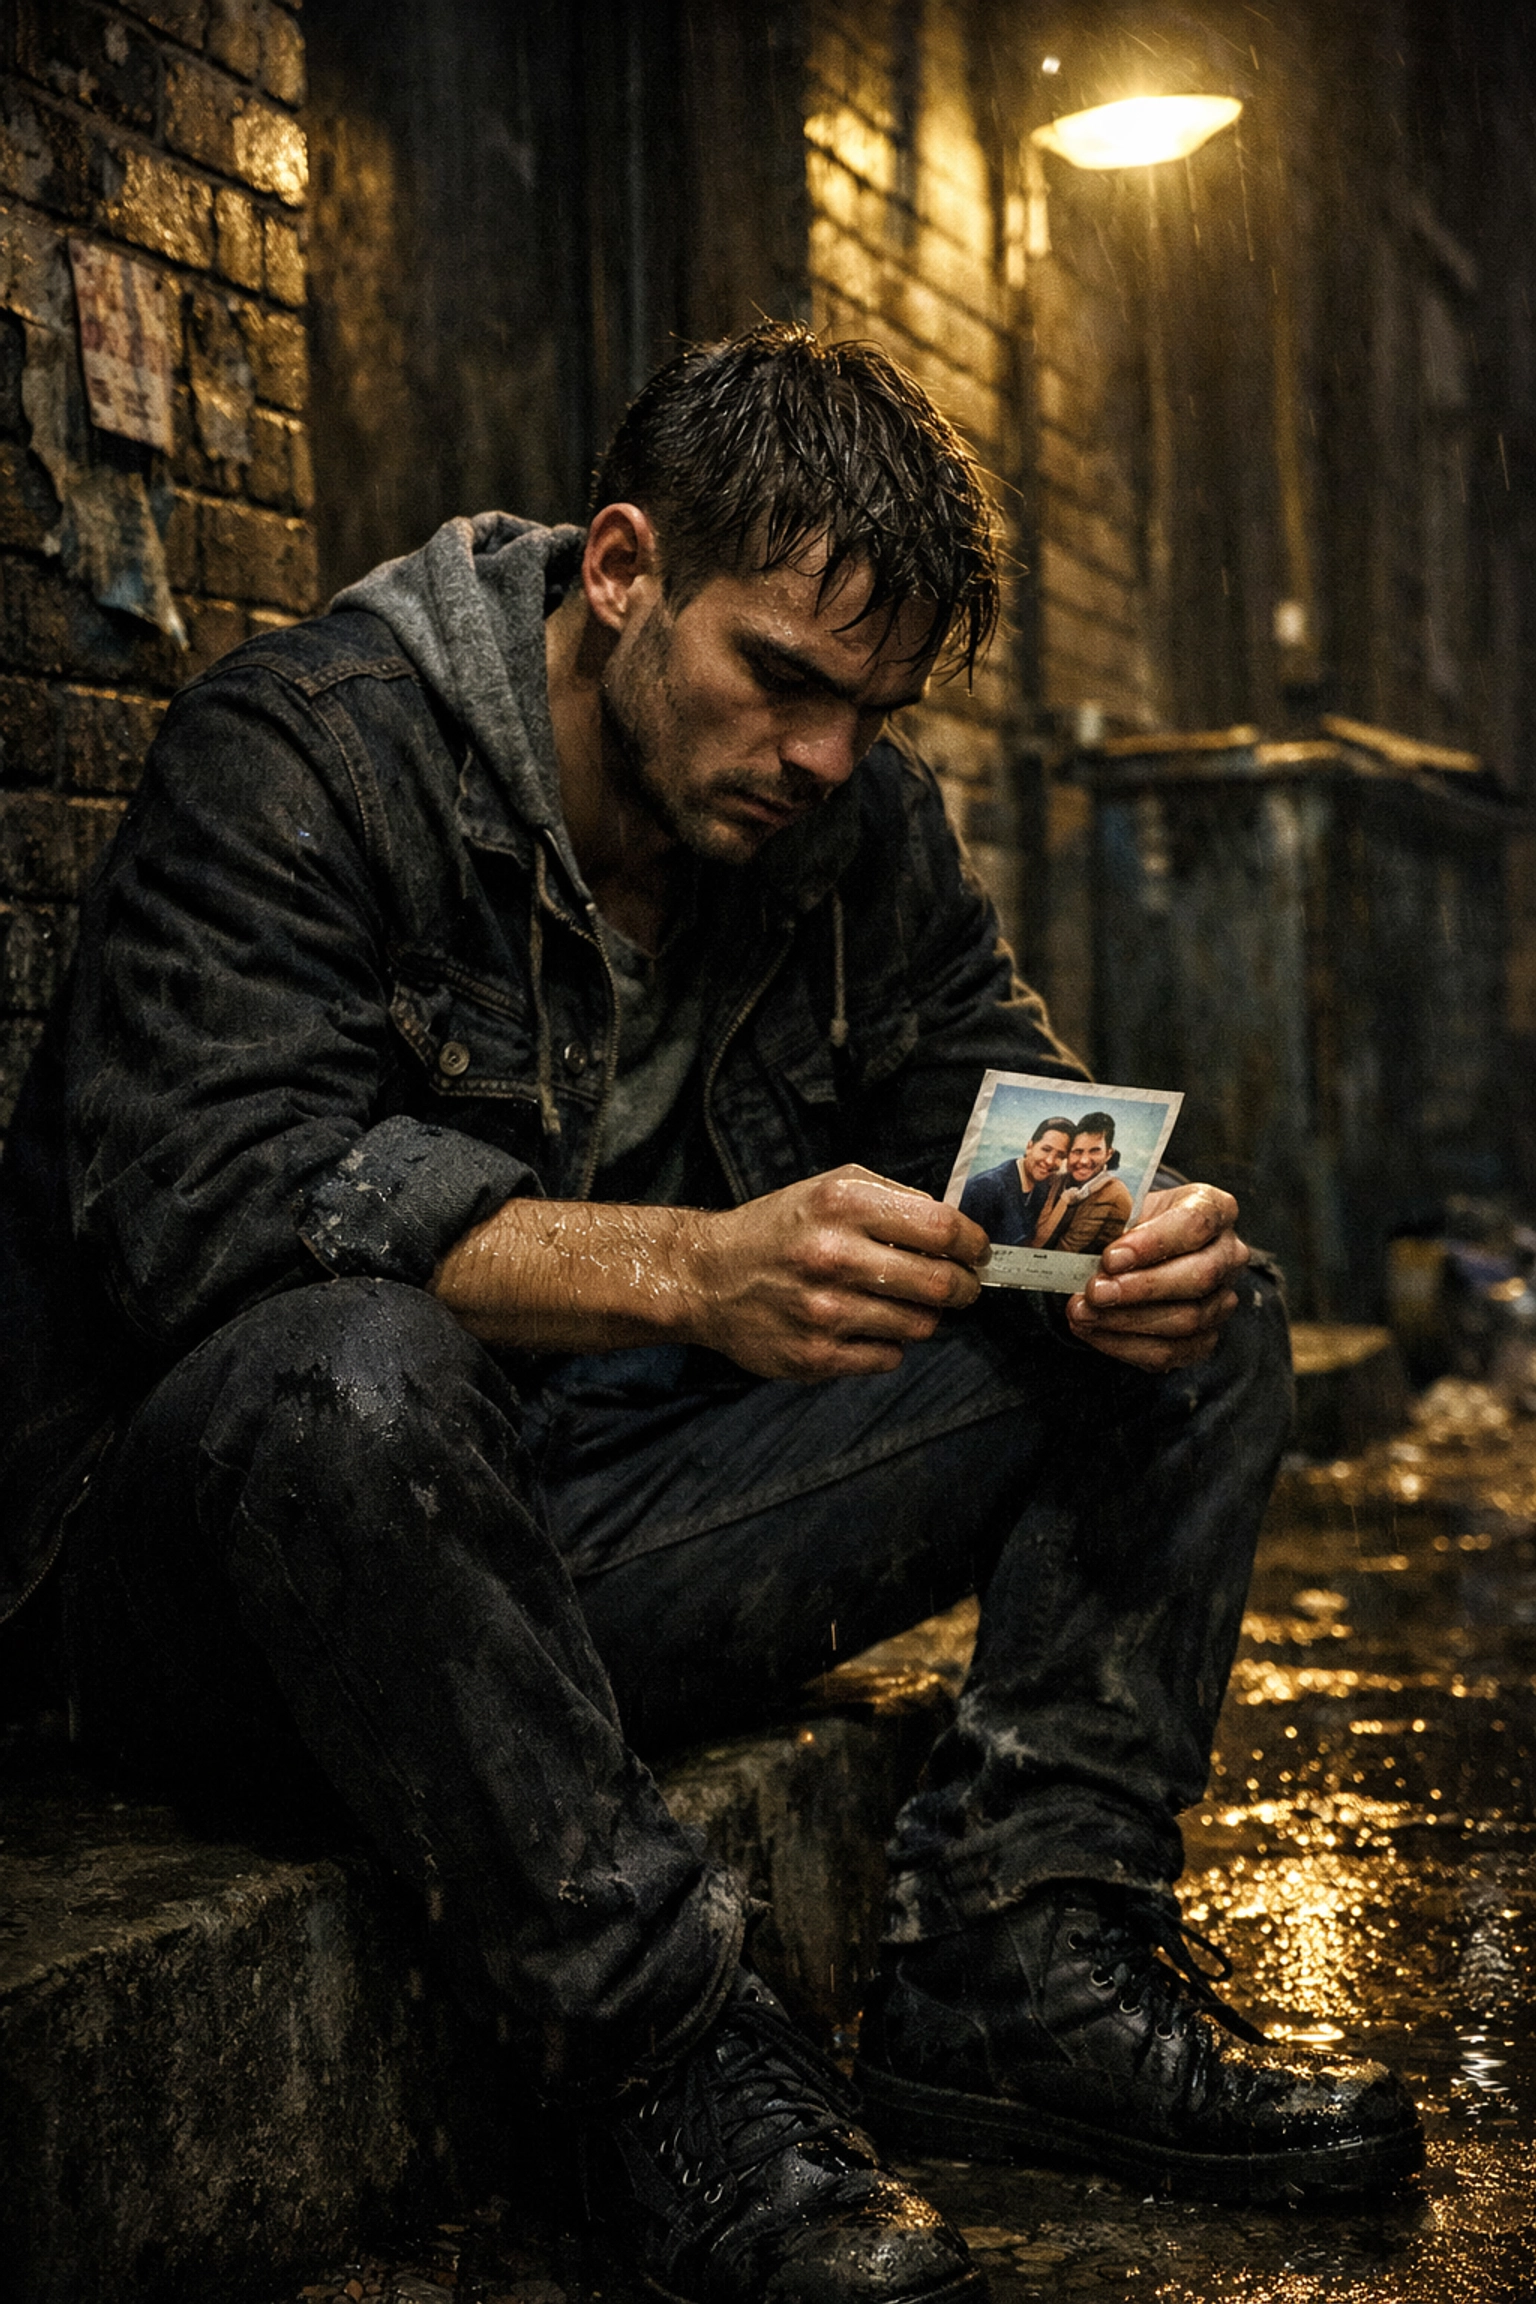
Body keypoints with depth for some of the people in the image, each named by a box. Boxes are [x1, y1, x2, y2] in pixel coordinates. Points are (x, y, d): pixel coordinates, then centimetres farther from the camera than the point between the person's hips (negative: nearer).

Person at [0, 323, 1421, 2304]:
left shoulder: (858, 820, 6)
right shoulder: (299, 753, -14)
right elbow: (207, 1193, -27)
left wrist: (1125, 1241, -21)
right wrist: (688, 1269, -39)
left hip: (609, 1545, 6)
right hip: (240, 1575, -5)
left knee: (1200, 1324, -1)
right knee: (349, 1371, -41)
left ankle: (1018, 1958, -11)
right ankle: (664, 2052, -25)